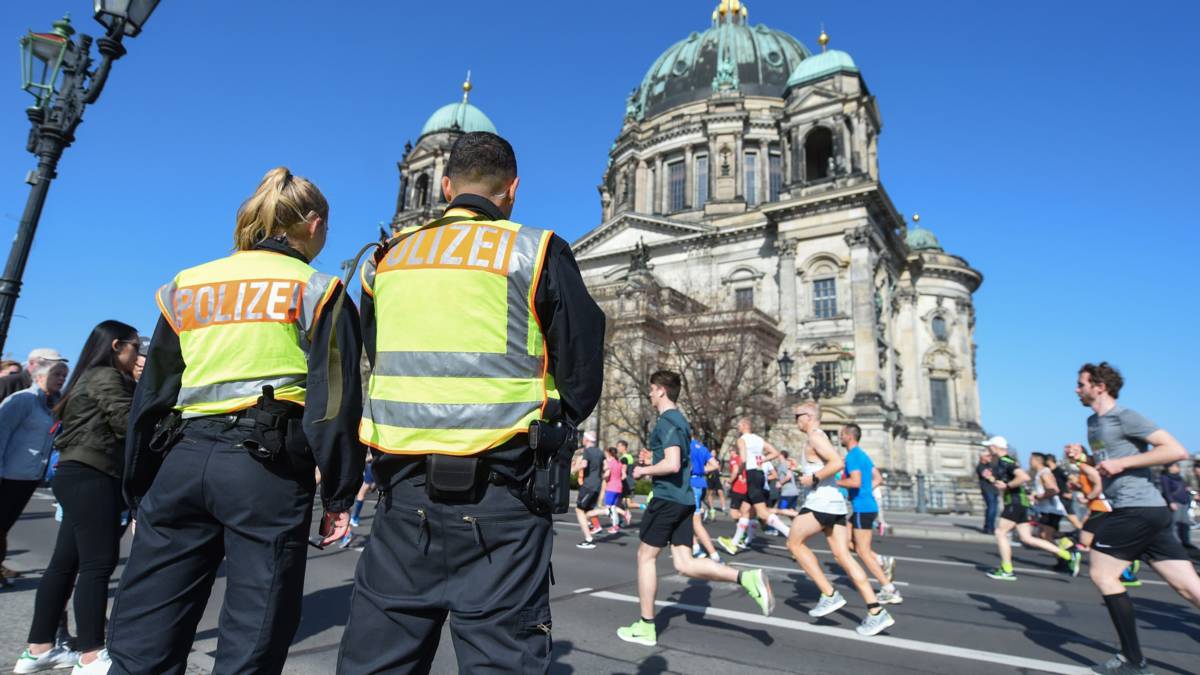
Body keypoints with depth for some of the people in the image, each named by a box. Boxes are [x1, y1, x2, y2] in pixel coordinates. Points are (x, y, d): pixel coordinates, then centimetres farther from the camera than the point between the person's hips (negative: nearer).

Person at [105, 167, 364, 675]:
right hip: (267, 466, -4)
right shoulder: (315, 290, 4)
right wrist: (338, 495, 1)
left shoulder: (186, 286, 17)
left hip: (182, 459, 5)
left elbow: (150, 397, 17)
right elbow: (334, 401, -4)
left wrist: (140, 492, 23)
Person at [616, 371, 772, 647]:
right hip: (684, 498, 9)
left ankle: (646, 627, 15)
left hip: (667, 498, -9)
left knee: (645, 556, 5)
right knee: (684, 564, 7)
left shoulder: (666, 422, -14)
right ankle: (747, 578, -6)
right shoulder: (680, 420, 17)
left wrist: (644, 470, -11)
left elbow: (672, 464, -25)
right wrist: (651, 465, 20)